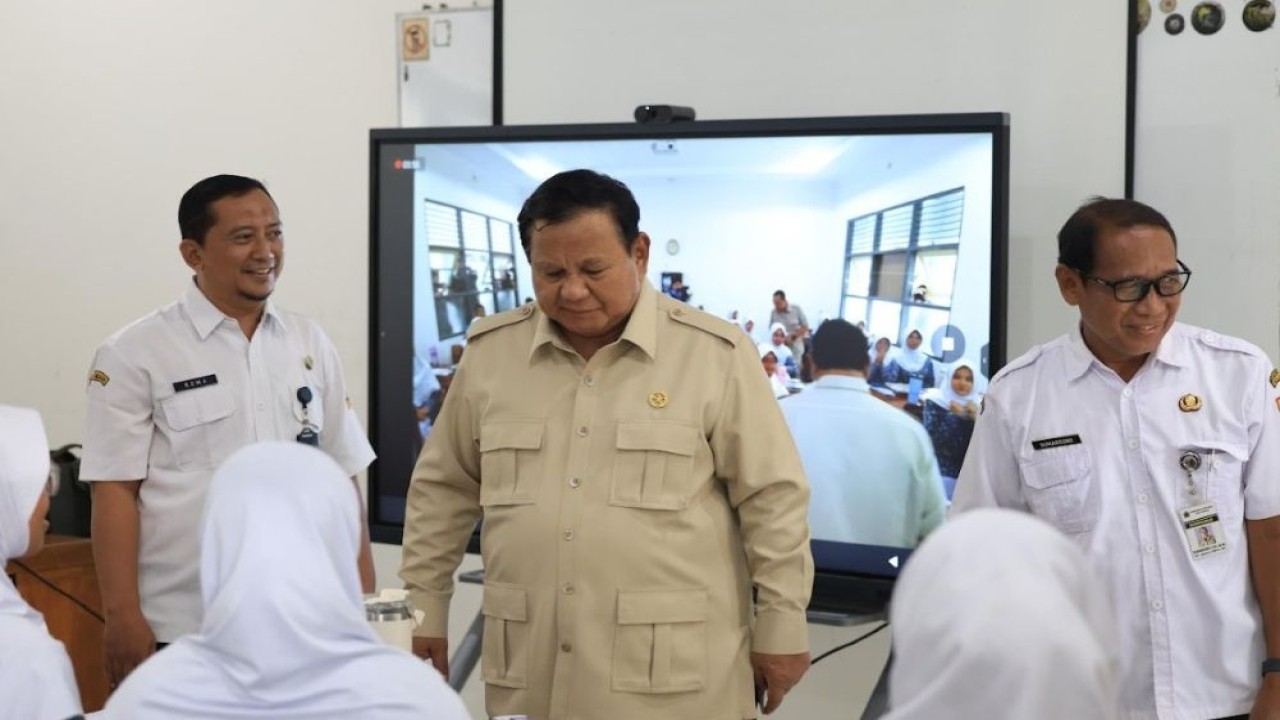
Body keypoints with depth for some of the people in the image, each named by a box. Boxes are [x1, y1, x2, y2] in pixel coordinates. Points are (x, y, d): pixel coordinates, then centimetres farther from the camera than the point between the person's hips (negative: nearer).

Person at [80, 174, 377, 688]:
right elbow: (115, 491, -6)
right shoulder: (136, 353, -4)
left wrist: (364, 596, 5)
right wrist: (122, 617, -10)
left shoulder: (311, 345, 7)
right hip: (183, 630, -3)